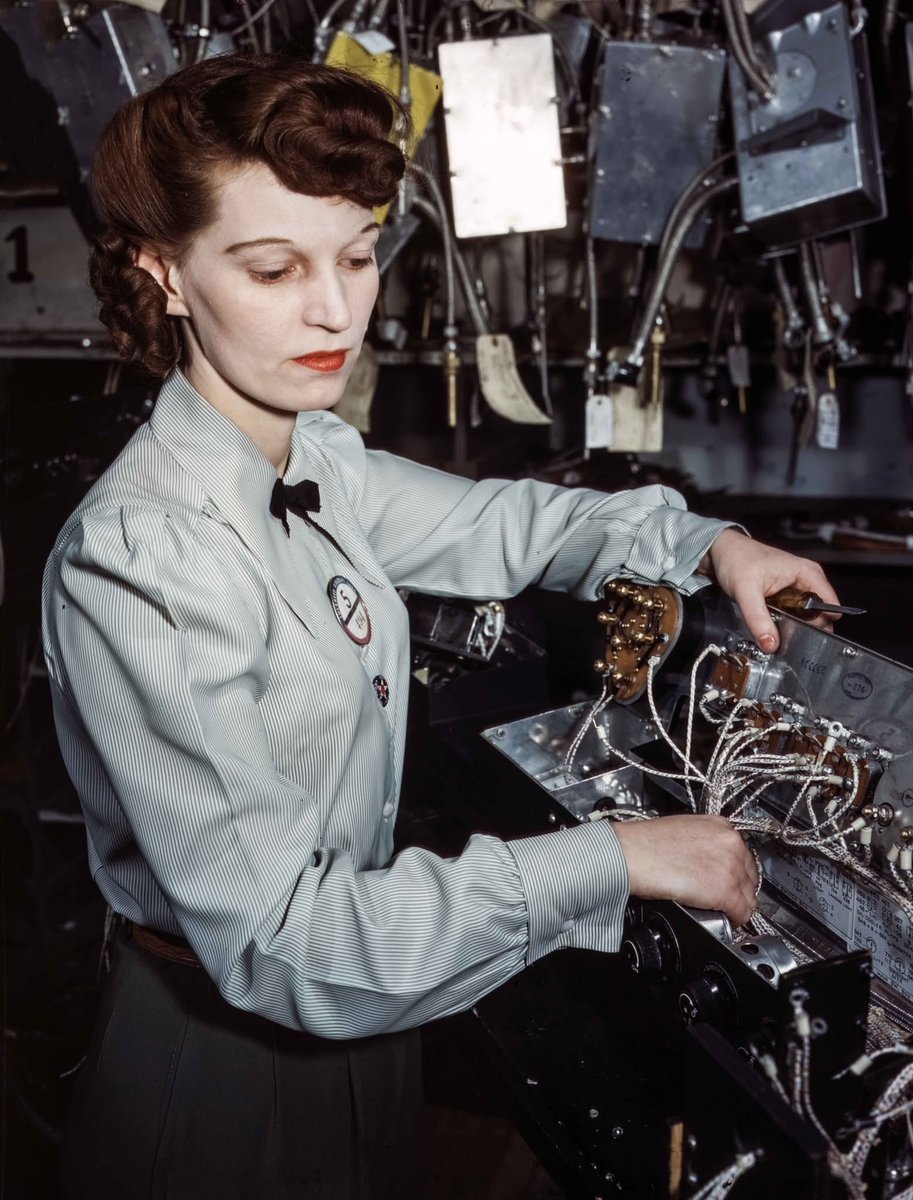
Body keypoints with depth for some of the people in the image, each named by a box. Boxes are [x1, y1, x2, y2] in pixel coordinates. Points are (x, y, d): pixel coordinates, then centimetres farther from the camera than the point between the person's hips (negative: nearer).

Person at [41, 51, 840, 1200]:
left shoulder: (318, 457, -7)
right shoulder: (135, 564, -31)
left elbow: (490, 520, 10)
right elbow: (275, 940, -32)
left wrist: (706, 541, -1)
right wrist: (609, 860, -29)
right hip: (229, 1056, -7)